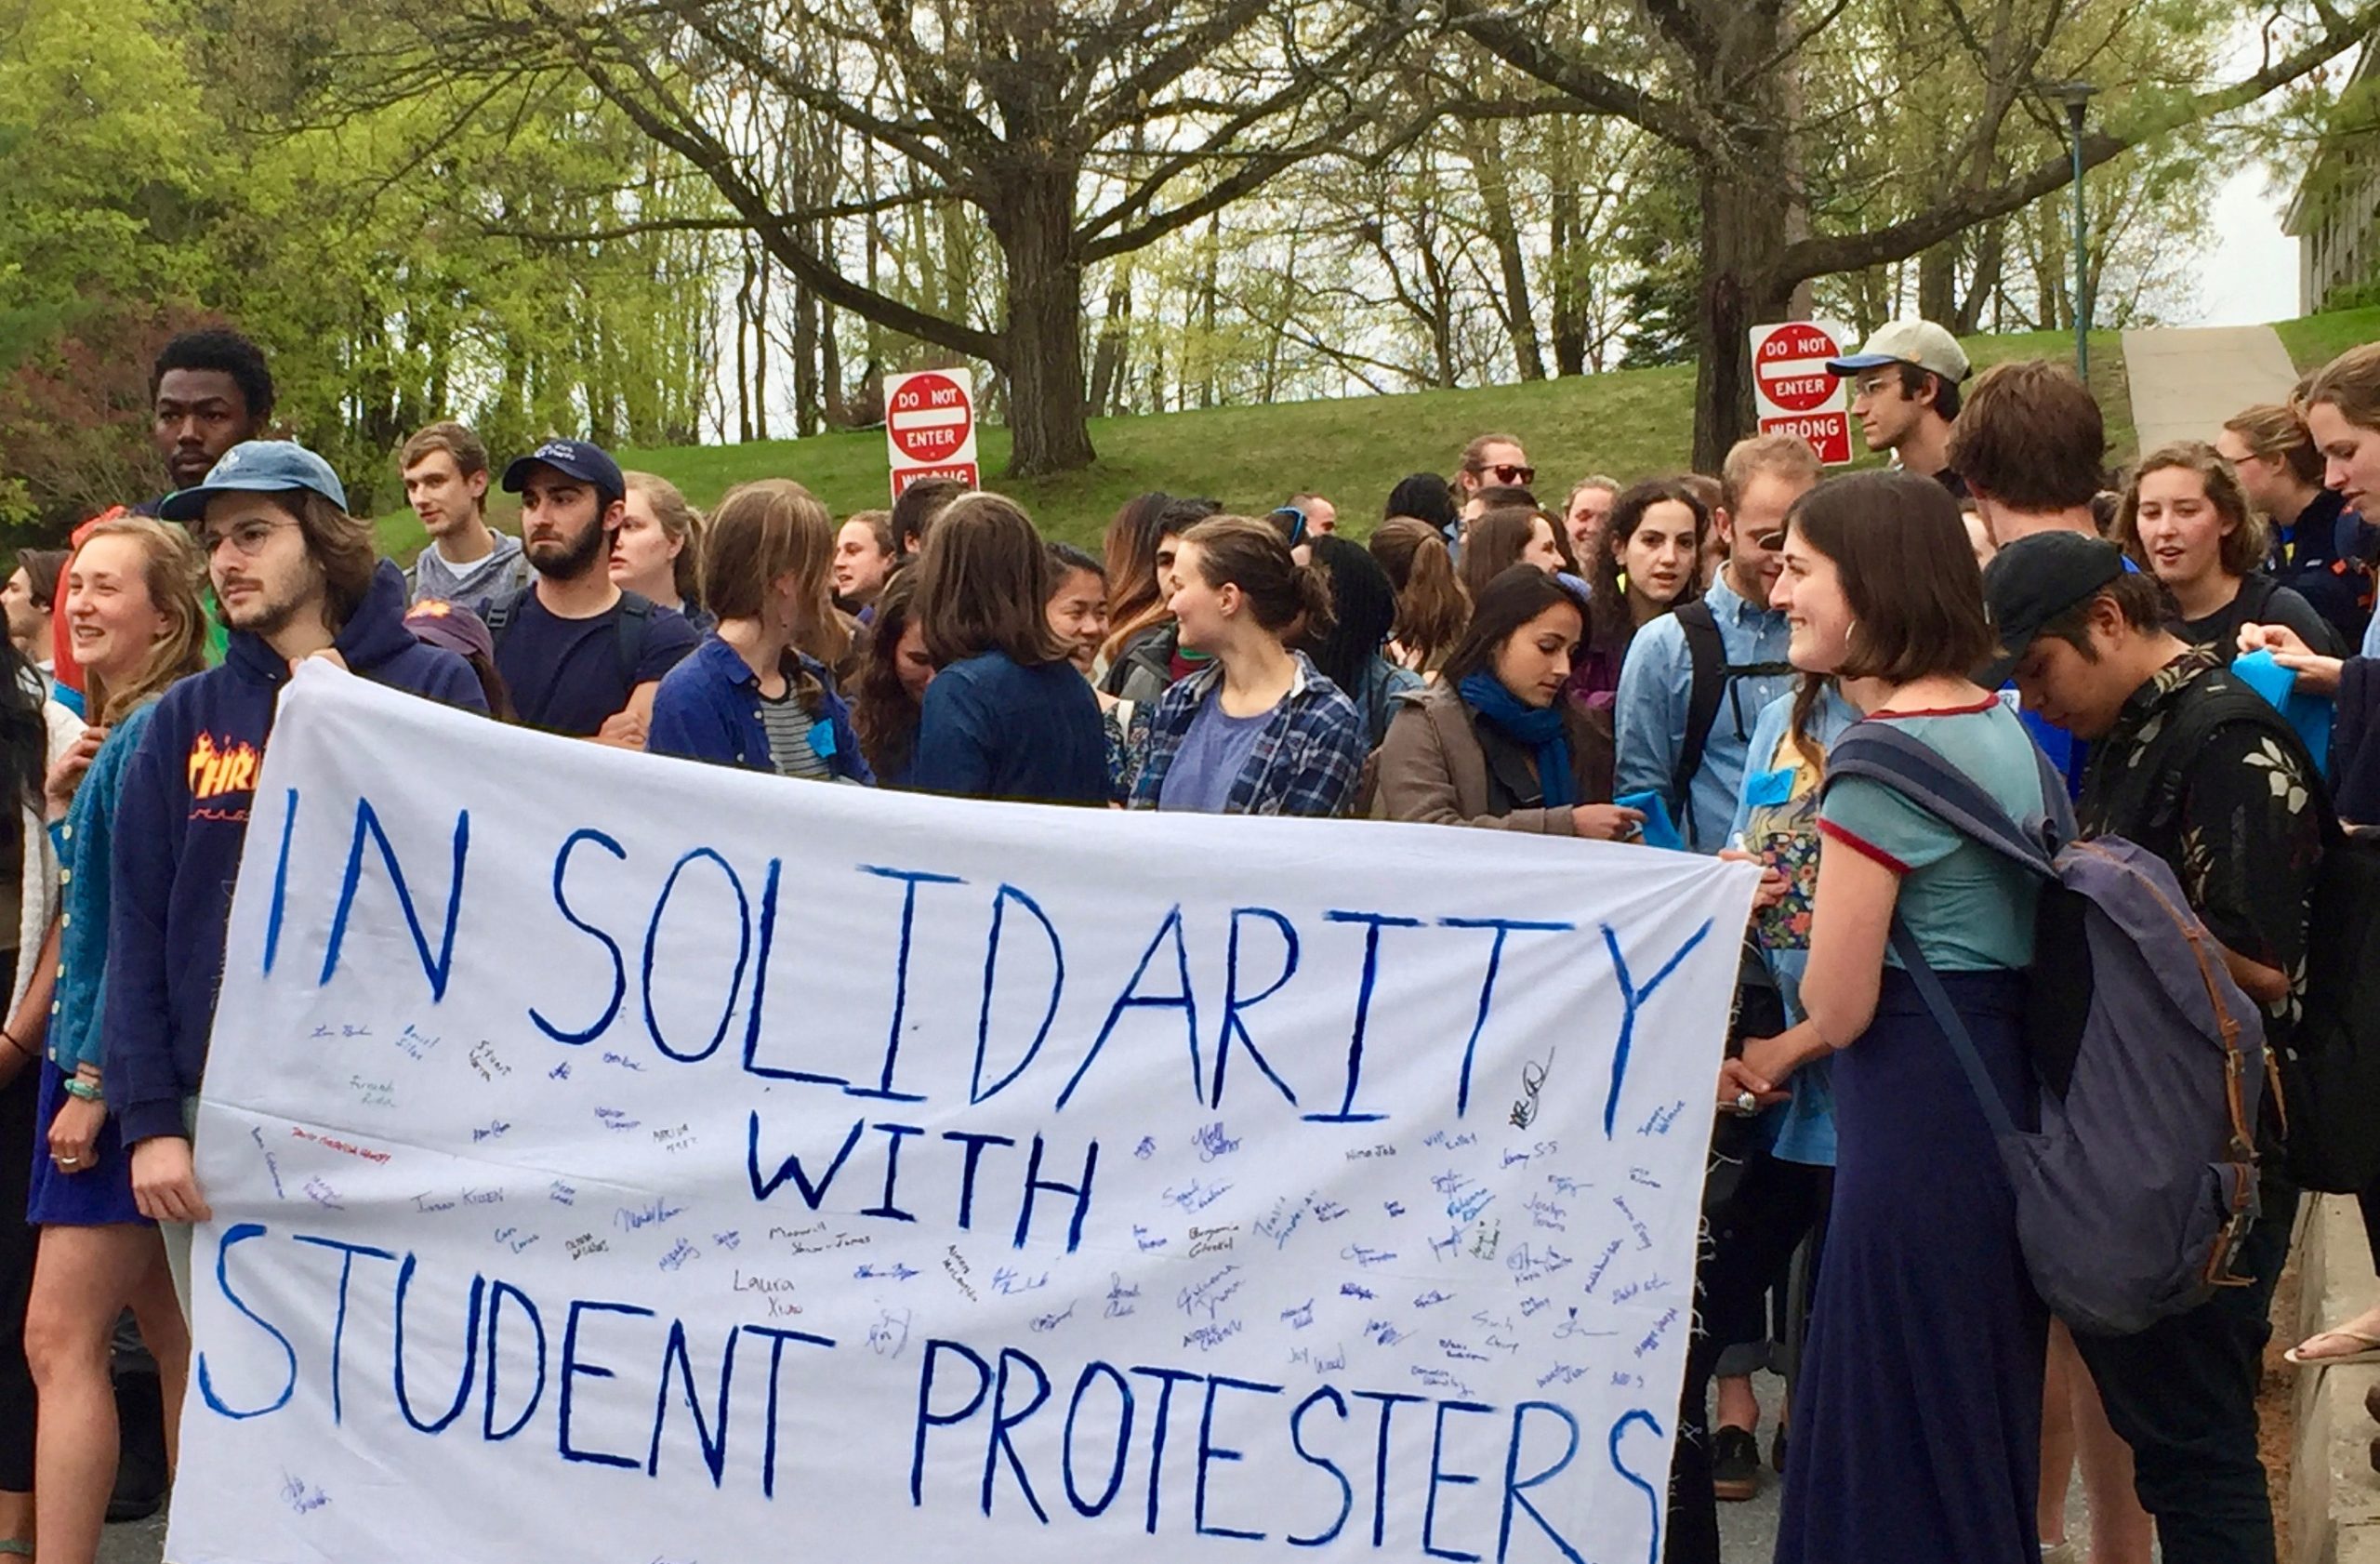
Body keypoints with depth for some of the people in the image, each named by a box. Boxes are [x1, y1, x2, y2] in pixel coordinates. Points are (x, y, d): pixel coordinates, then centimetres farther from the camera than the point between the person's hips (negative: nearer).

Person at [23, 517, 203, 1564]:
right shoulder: (112, 731, 15)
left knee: (60, 1339, -9)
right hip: (96, 1055, 9)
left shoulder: (158, 732, -14)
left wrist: (95, 1081, -17)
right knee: (168, 1332, 11)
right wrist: (59, 801, 5)